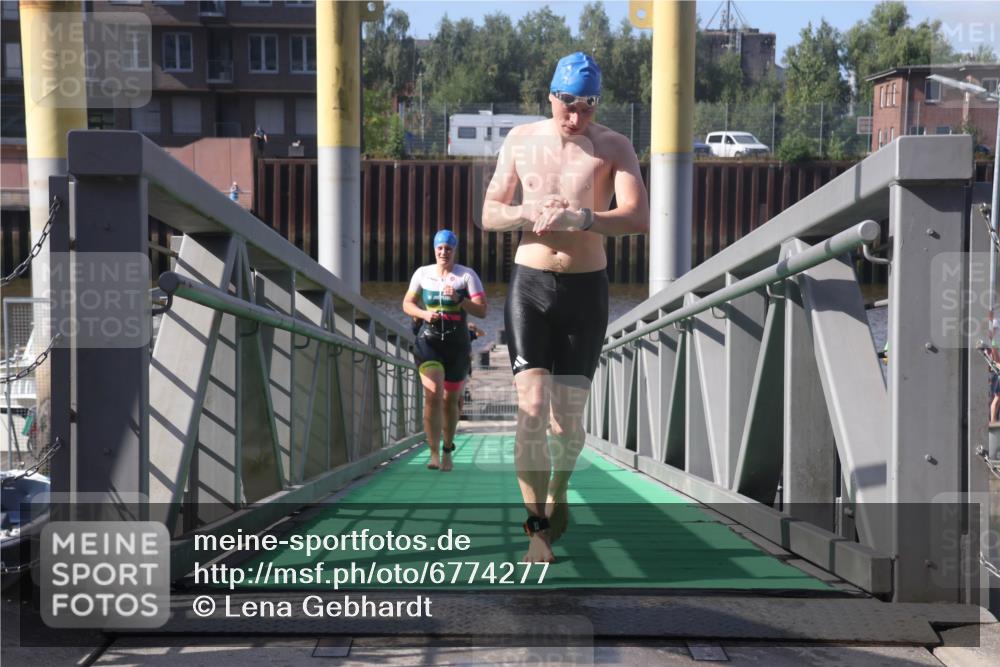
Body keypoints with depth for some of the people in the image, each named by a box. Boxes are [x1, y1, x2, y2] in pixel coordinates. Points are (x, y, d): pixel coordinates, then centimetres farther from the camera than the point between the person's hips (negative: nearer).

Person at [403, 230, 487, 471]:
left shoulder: (467, 275, 0)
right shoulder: (422, 273, 7)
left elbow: (482, 311, -5)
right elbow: (407, 304, 13)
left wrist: (459, 299, -21)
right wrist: (424, 314, -7)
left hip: (457, 343, 0)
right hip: (429, 340, 0)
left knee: (450, 400, 9)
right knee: (433, 395, -19)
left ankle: (447, 452, 28)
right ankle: (434, 454, -19)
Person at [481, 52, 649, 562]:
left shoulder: (614, 148, 0)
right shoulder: (520, 141, 6)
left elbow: (639, 218, -14)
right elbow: (489, 214, 8)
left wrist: (579, 218, -30)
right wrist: (529, 212, -14)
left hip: (586, 289, 0)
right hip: (531, 284, 1)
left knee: (568, 418, 5)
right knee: (532, 408, -12)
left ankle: (557, 496, 34)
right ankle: (537, 527, -6)